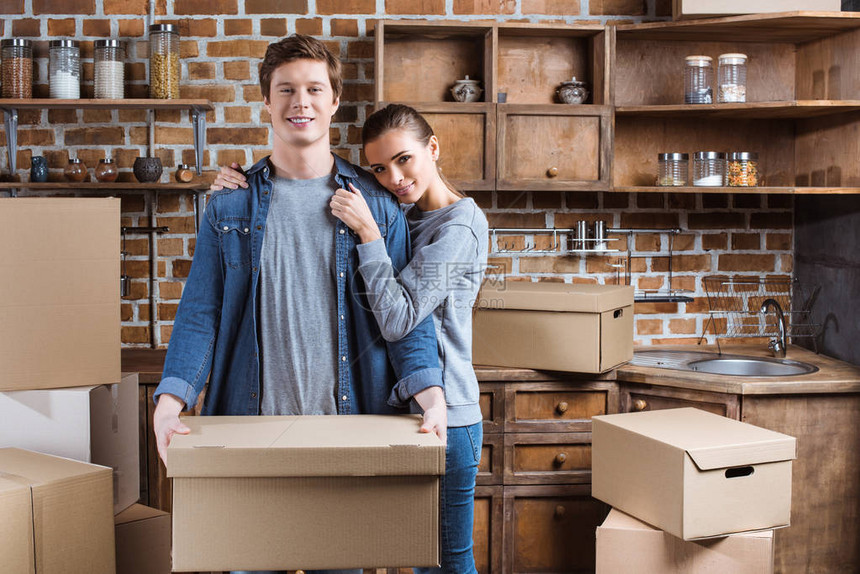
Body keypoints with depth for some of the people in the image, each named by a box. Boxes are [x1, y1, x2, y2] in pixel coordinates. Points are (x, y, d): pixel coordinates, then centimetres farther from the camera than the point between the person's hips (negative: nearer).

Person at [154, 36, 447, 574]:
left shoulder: (376, 203, 3)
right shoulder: (230, 204, 5)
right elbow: (200, 313, 1)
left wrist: (432, 397, -15)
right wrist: (169, 404, -13)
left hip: (347, 423, 0)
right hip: (252, 421, 1)